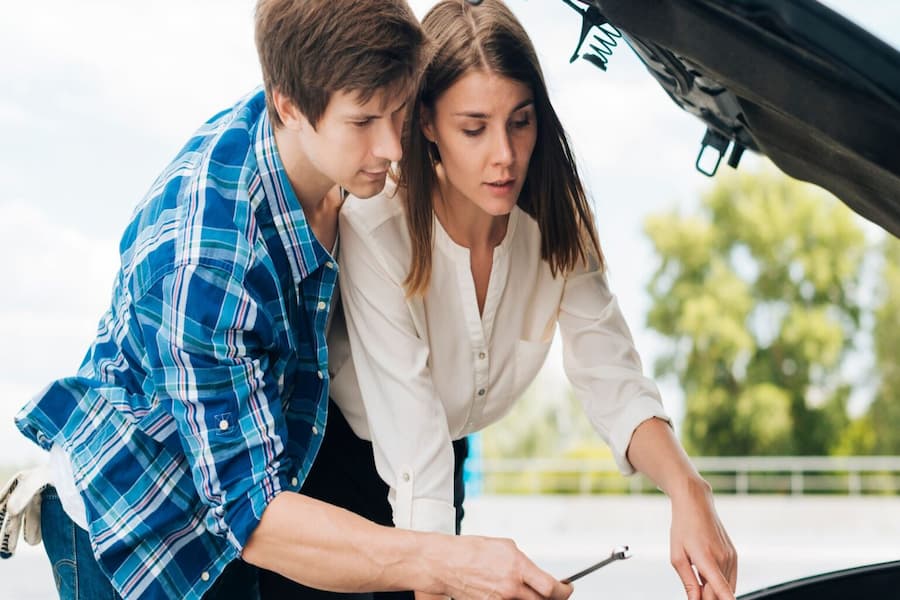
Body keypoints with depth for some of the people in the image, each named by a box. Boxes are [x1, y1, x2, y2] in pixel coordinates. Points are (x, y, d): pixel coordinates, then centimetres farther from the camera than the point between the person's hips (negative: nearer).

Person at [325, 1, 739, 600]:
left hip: (451, 461, 4)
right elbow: (414, 462, -36)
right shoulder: (375, 234, -32)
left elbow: (617, 388, -18)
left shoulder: (554, 229, -16)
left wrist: (688, 491, -36)